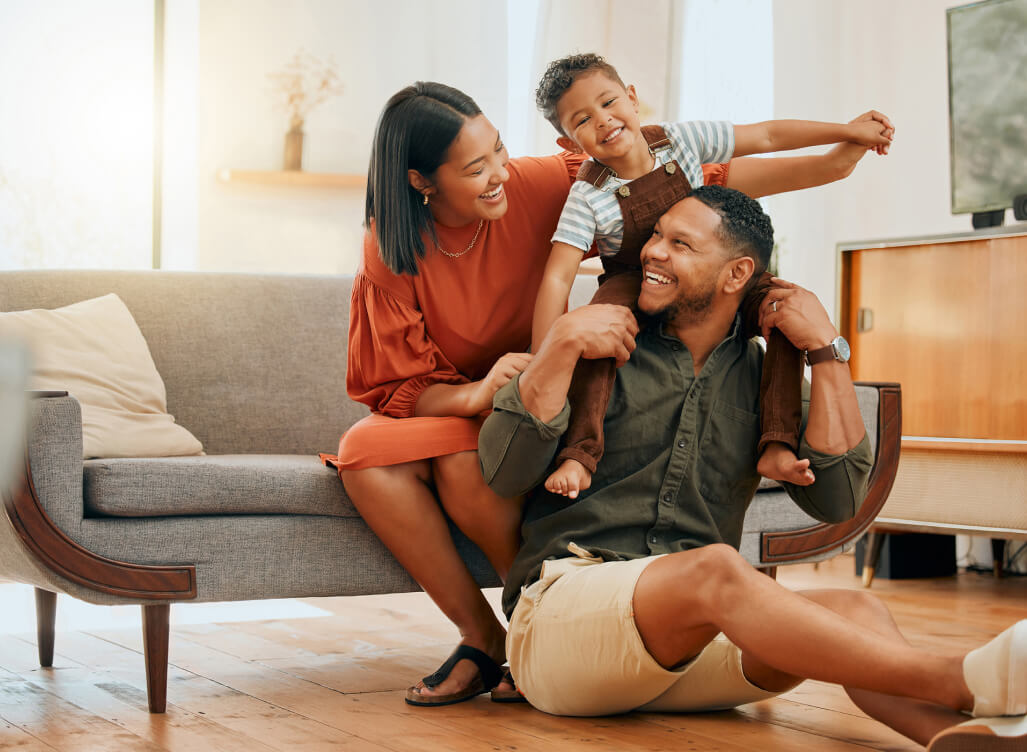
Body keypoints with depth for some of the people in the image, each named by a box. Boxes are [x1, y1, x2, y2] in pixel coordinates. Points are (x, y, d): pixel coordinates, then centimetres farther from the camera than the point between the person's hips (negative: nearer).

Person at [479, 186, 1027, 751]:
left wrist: (827, 351, 0)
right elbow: (503, 474, -4)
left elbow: (835, 499, 2)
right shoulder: (606, 350, 6)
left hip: (695, 650, 4)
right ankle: (962, 679, -48)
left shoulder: (760, 377, 15)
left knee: (853, 610, -24)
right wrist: (561, 343, -13)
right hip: (562, 600, -4)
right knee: (715, 568, -35)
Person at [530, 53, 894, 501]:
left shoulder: (680, 140, -13)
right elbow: (558, 278, -27)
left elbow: (768, 136, -5)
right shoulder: (589, 196, -21)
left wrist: (851, 131, -4)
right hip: (635, 293, -3)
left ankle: (777, 447, -28)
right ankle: (579, 454, -44)